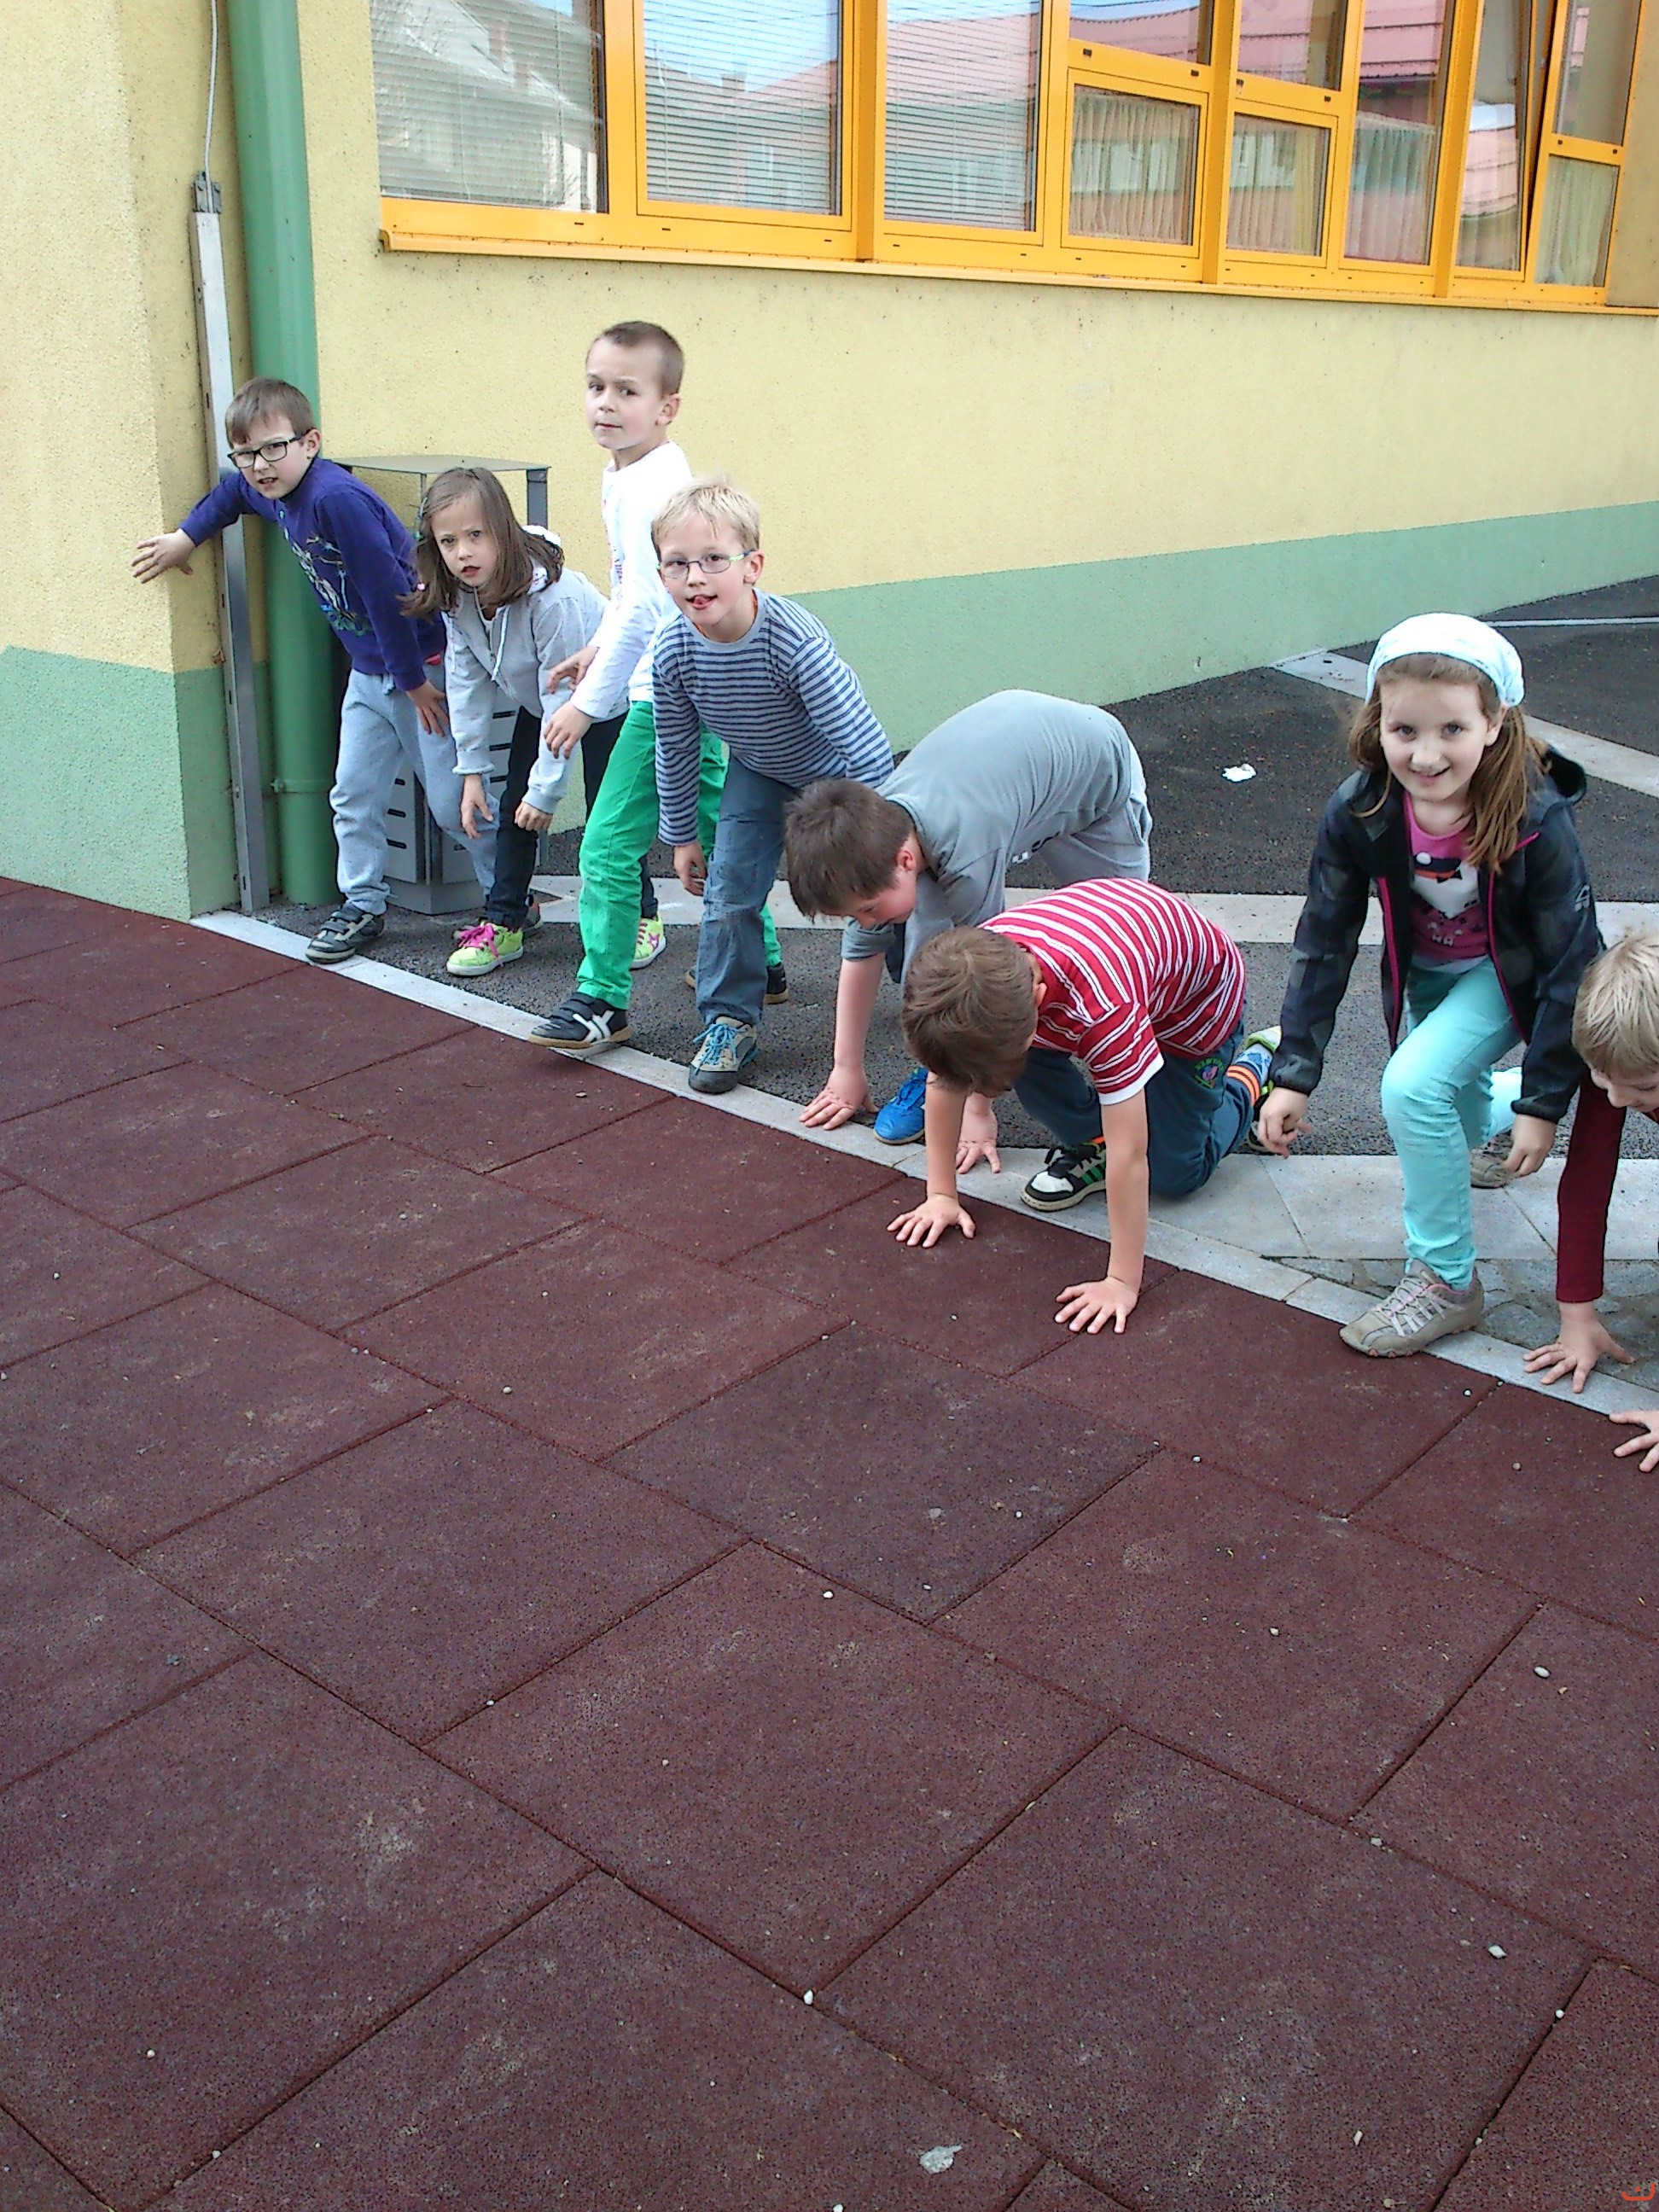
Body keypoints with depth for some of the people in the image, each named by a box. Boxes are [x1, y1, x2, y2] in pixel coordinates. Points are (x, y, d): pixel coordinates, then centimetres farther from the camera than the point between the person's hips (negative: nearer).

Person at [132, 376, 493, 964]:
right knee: (354, 794, 10)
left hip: (422, 666, -9)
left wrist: (414, 681, -19)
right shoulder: (272, 493, 2)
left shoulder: (336, 498, -26)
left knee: (453, 802, -3)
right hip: (367, 672, 9)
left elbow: (386, 594, -25)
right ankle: (363, 906, 21)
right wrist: (186, 536, 20)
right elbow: (233, 490, 28)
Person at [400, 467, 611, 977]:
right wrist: (471, 770, -7)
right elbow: (467, 683, -5)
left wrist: (546, 787, -27)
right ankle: (503, 922, 11)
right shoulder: (457, 599, -16)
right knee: (515, 810, 2)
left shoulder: (551, 595, -37)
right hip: (538, 705, 7)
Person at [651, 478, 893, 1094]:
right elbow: (674, 753, -5)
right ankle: (729, 1019, 11)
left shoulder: (796, 641, -39)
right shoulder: (673, 654, -24)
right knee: (728, 890, -6)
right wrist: (682, 837, 4)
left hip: (836, 773, -3)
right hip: (757, 773, 4)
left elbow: (868, 747, -34)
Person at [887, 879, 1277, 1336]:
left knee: (1175, 1174, -3)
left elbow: (1129, 1156, -43)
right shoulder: (978, 971, -31)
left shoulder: (1103, 1006, -46)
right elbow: (944, 1078, -15)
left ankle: (1255, 1065, 23)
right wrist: (941, 1194, -14)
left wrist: (1122, 1284, -39)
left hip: (1198, 999, -4)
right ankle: (1089, 1145, 7)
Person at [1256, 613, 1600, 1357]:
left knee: (1415, 1086, -26)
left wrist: (1545, 1102, -22)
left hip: (1512, 975, -4)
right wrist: (1293, 1074, -18)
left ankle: (1446, 1280, -9)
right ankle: (1495, 1109, 58)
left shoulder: (1536, 822, -34)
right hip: (1426, 974, 5)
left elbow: (1569, 964, -23)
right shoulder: (1359, 813, -26)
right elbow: (1323, 942, -16)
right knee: (1456, 1108, 21)